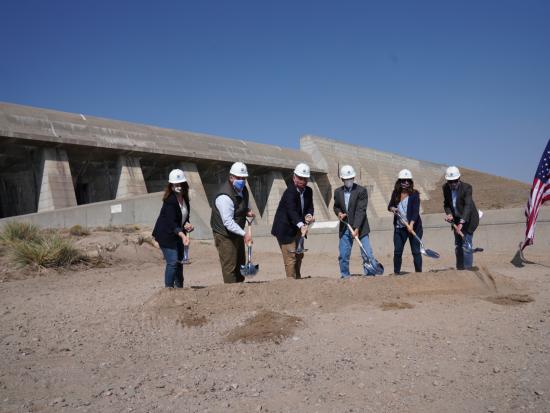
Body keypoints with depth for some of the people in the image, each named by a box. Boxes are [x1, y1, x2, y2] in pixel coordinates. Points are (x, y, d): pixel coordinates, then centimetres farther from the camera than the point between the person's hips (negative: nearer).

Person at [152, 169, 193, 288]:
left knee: (179, 261, 16)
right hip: (166, 234, -8)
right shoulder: (170, 201, -23)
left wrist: (187, 224, -8)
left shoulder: (185, 198, 2)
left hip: (178, 234, 8)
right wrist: (183, 235, -44)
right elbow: (171, 222, -31)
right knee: (172, 262, -13)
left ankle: (179, 287, 31)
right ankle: (169, 288, -2)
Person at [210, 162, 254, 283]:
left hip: (237, 233, 9)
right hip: (225, 235, -9)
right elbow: (228, 222, -31)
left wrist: (247, 211, 2)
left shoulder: (243, 189, 4)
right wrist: (244, 233, -37)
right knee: (230, 267, -7)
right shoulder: (224, 196, -27)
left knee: (240, 264, 17)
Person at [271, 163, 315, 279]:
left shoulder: (308, 191, 1)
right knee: (290, 258, -8)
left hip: (298, 229, 9)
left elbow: (309, 207, 6)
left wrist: (309, 215, -18)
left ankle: (298, 279, 37)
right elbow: (291, 211, -36)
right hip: (286, 229, -9)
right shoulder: (290, 191, -24)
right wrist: (301, 225, -50)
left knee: (299, 256, 21)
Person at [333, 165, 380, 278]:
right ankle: (345, 277, 20)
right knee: (343, 256, 7)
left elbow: (361, 211, -14)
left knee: (367, 255, -7)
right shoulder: (338, 192, 7)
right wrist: (339, 213, -5)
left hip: (360, 228, -4)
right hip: (344, 229, 4)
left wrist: (356, 228, -22)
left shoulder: (361, 191, -7)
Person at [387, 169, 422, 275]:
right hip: (399, 227, 4)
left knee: (416, 251, 0)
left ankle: (419, 273, 9)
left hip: (413, 226, -3)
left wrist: (411, 224, -27)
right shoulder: (395, 193, 6)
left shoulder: (414, 194, -6)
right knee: (397, 251, 5)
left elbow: (416, 211, -14)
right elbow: (390, 206, 18)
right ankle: (396, 273, 15)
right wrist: (392, 208, -7)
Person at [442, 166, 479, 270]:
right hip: (456, 219, 6)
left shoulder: (467, 187, -24)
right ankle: (459, 269, 23)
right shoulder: (445, 187, -8)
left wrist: (462, 222, -44)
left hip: (468, 219, -6)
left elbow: (468, 205, -33)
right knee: (457, 246, 12)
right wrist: (449, 214, -19)